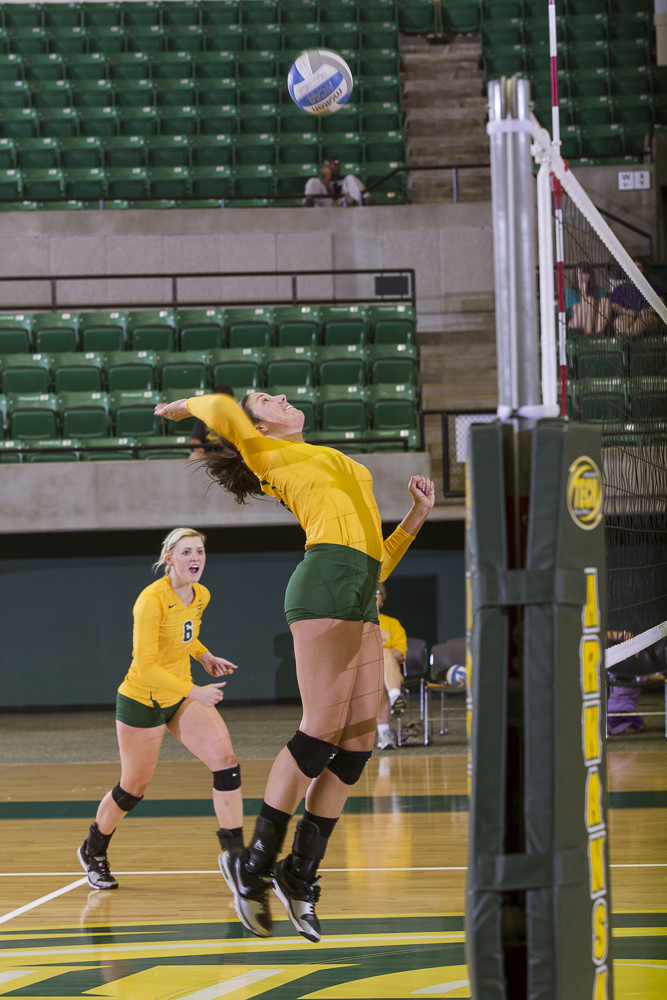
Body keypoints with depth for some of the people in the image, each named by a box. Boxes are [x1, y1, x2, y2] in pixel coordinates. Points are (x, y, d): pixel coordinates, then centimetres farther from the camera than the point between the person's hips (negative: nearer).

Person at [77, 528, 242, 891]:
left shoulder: (201, 596, -2)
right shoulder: (151, 600, -25)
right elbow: (145, 666, -29)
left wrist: (204, 656, 3)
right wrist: (195, 692, -34)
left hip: (181, 696, 6)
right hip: (142, 700, -6)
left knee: (225, 760, -14)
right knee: (134, 787, 8)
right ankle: (92, 850, 35)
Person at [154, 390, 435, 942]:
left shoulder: (346, 472, 33)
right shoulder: (272, 454, 12)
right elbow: (222, 412, -7)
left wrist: (416, 517, 22)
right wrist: (186, 405, 14)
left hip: (361, 602, 8)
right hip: (325, 582, -8)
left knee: (359, 741, 0)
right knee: (323, 728, -14)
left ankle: (301, 873, 5)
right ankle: (254, 863, -7)